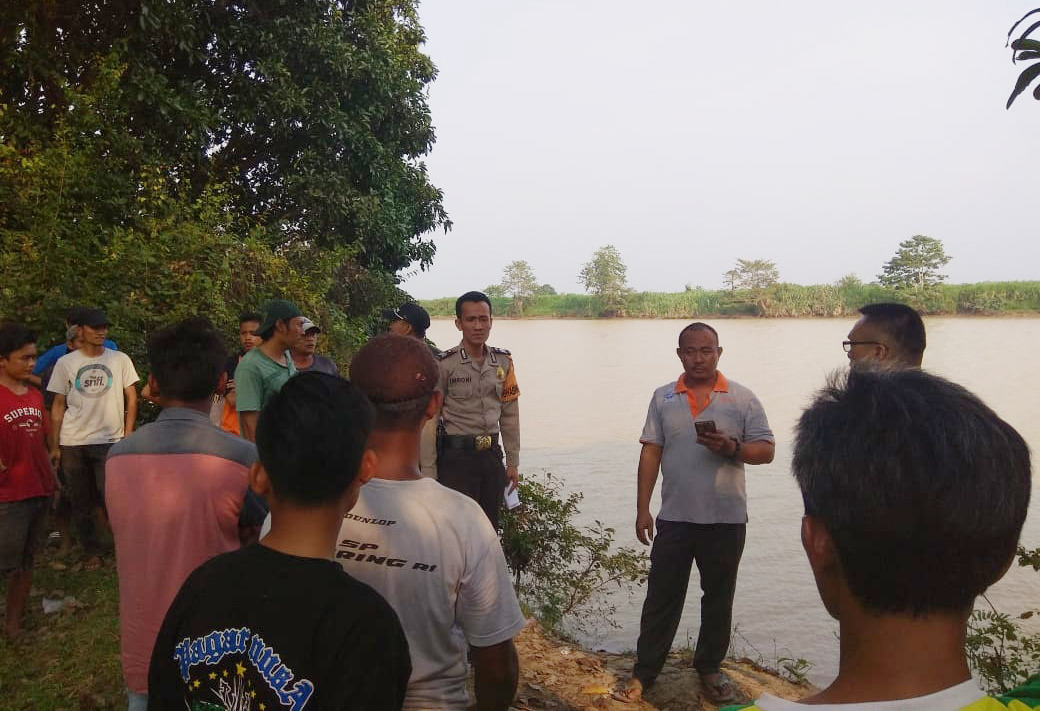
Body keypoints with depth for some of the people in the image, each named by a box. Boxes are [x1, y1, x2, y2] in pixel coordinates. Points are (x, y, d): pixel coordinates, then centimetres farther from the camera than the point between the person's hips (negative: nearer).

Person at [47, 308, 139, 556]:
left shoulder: (120, 359, 1)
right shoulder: (65, 363, 4)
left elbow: (131, 399, 5)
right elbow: (58, 405, 7)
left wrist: (128, 435, -1)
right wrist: (54, 445, 4)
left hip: (109, 441, -2)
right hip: (72, 443, 2)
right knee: (80, 502, 9)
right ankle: (91, 551, 23)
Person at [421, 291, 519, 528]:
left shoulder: (504, 362, 5)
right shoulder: (444, 364, -9)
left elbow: (510, 415, 10)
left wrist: (513, 462, 10)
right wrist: (429, 471, -8)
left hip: (492, 455, 5)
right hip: (457, 457, -4)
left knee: (490, 526, 13)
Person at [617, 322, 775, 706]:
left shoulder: (743, 398, -2)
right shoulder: (663, 398, 3)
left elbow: (766, 451, -2)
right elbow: (650, 453, 2)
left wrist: (732, 448, -22)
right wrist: (642, 509, -1)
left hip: (726, 519, 0)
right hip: (674, 517, 1)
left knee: (718, 597, 14)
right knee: (662, 597, 7)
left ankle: (709, 668, 32)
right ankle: (644, 671, 20)